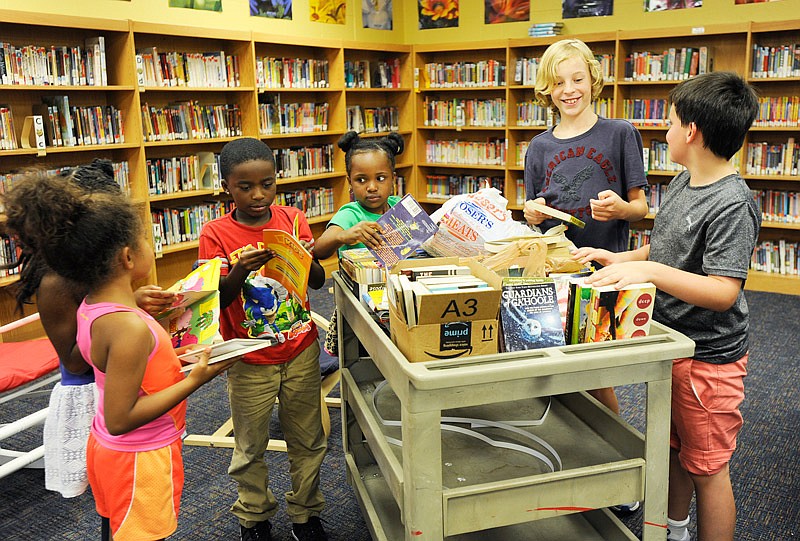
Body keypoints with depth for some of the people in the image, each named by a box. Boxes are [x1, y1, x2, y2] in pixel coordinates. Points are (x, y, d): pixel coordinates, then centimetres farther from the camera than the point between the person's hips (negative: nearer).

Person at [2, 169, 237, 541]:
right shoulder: (130, 329, -31)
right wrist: (194, 380, -26)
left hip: (107, 449, 8)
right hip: (141, 459, -8)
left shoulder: (91, 307, -4)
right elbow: (120, 418, -27)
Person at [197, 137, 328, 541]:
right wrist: (241, 271, -32)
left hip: (301, 352, 2)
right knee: (250, 447, 14)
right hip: (250, 361, -2)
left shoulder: (293, 219, -2)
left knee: (308, 441, 14)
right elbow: (217, 300, -13)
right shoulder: (216, 234, -10)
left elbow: (318, 281, -2)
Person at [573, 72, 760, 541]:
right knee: (673, 449, 24)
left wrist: (649, 272, -38)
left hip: (707, 359, -9)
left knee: (706, 467, 7)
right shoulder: (683, 182, 6)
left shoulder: (733, 205, -23)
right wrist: (619, 259, 7)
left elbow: (723, 291, -30)